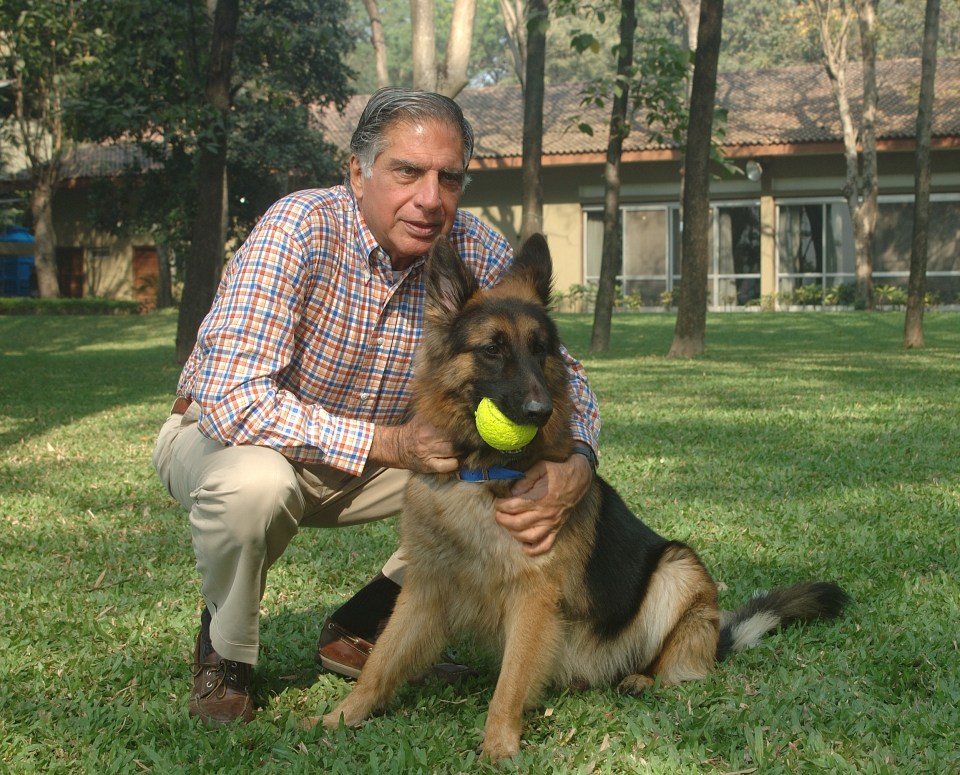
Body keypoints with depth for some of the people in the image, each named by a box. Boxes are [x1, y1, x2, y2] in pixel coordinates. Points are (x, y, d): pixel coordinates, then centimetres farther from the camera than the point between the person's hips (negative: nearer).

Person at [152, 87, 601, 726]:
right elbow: (230, 397, -36)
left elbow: (560, 374, -9)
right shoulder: (302, 229, -29)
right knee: (255, 481, -37)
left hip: (382, 446, 5)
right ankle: (225, 647, -4)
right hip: (227, 433, -4)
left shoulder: (479, 253, -16)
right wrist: (389, 444, -40)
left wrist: (576, 464, -31)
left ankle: (362, 626, 5)